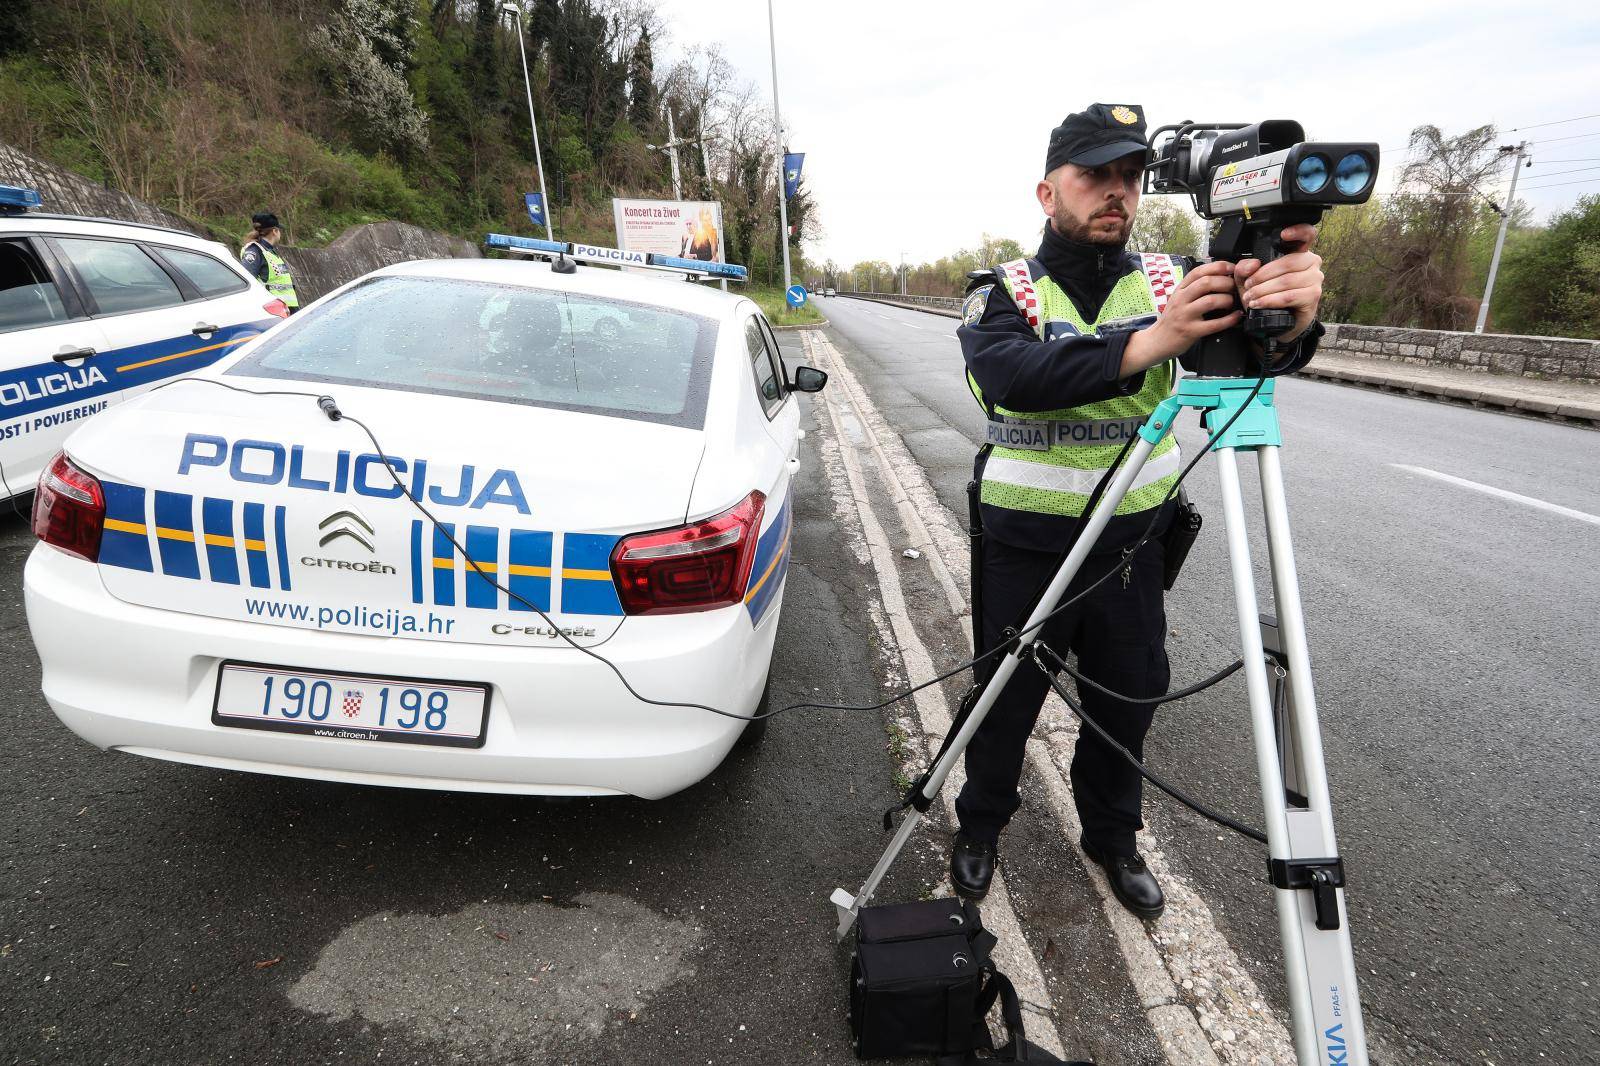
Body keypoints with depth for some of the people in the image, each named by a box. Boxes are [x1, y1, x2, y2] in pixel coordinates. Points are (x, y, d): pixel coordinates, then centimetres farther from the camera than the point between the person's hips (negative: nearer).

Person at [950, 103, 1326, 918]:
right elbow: (1008, 374, -28)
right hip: (1025, 546, -3)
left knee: (1127, 702, 17)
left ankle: (1113, 838, 43)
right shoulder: (1004, 291, -7)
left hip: (1132, 543, 3)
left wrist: (1289, 320, -36)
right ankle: (980, 827, 38)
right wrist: (1147, 344, -40)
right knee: (1006, 702, 12)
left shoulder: (1171, 282, 2)